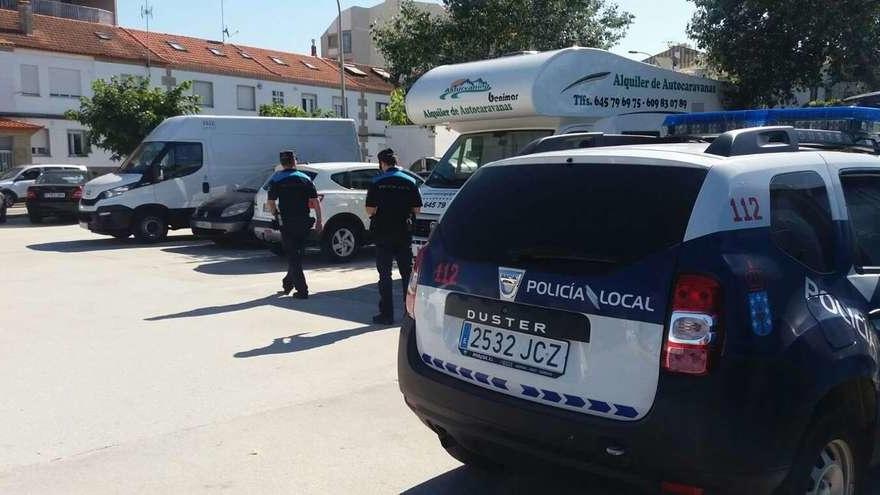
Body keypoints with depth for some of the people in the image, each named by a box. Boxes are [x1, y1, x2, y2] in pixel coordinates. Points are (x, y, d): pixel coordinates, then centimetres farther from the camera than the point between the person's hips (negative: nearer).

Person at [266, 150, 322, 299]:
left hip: (286, 222, -3)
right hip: (304, 222, 3)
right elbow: (315, 201, 0)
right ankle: (288, 283, 29)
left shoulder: (276, 179, -1)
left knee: (293, 256, 1)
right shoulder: (305, 178, 5)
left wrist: (276, 216, 10)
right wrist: (319, 220, 5)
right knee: (297, 254, 17)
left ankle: (302, 290, -3)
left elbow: (270, 203, -6)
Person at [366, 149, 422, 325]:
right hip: (404, 234, 3)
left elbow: (370, 210, -12)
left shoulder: (377, 182, -8)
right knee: (407, 272, 11)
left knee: (385, 274, 4)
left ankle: (386, 314, 4)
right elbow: (416, 209, 2)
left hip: (383, 234, -3)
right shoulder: (410, 182, 1)